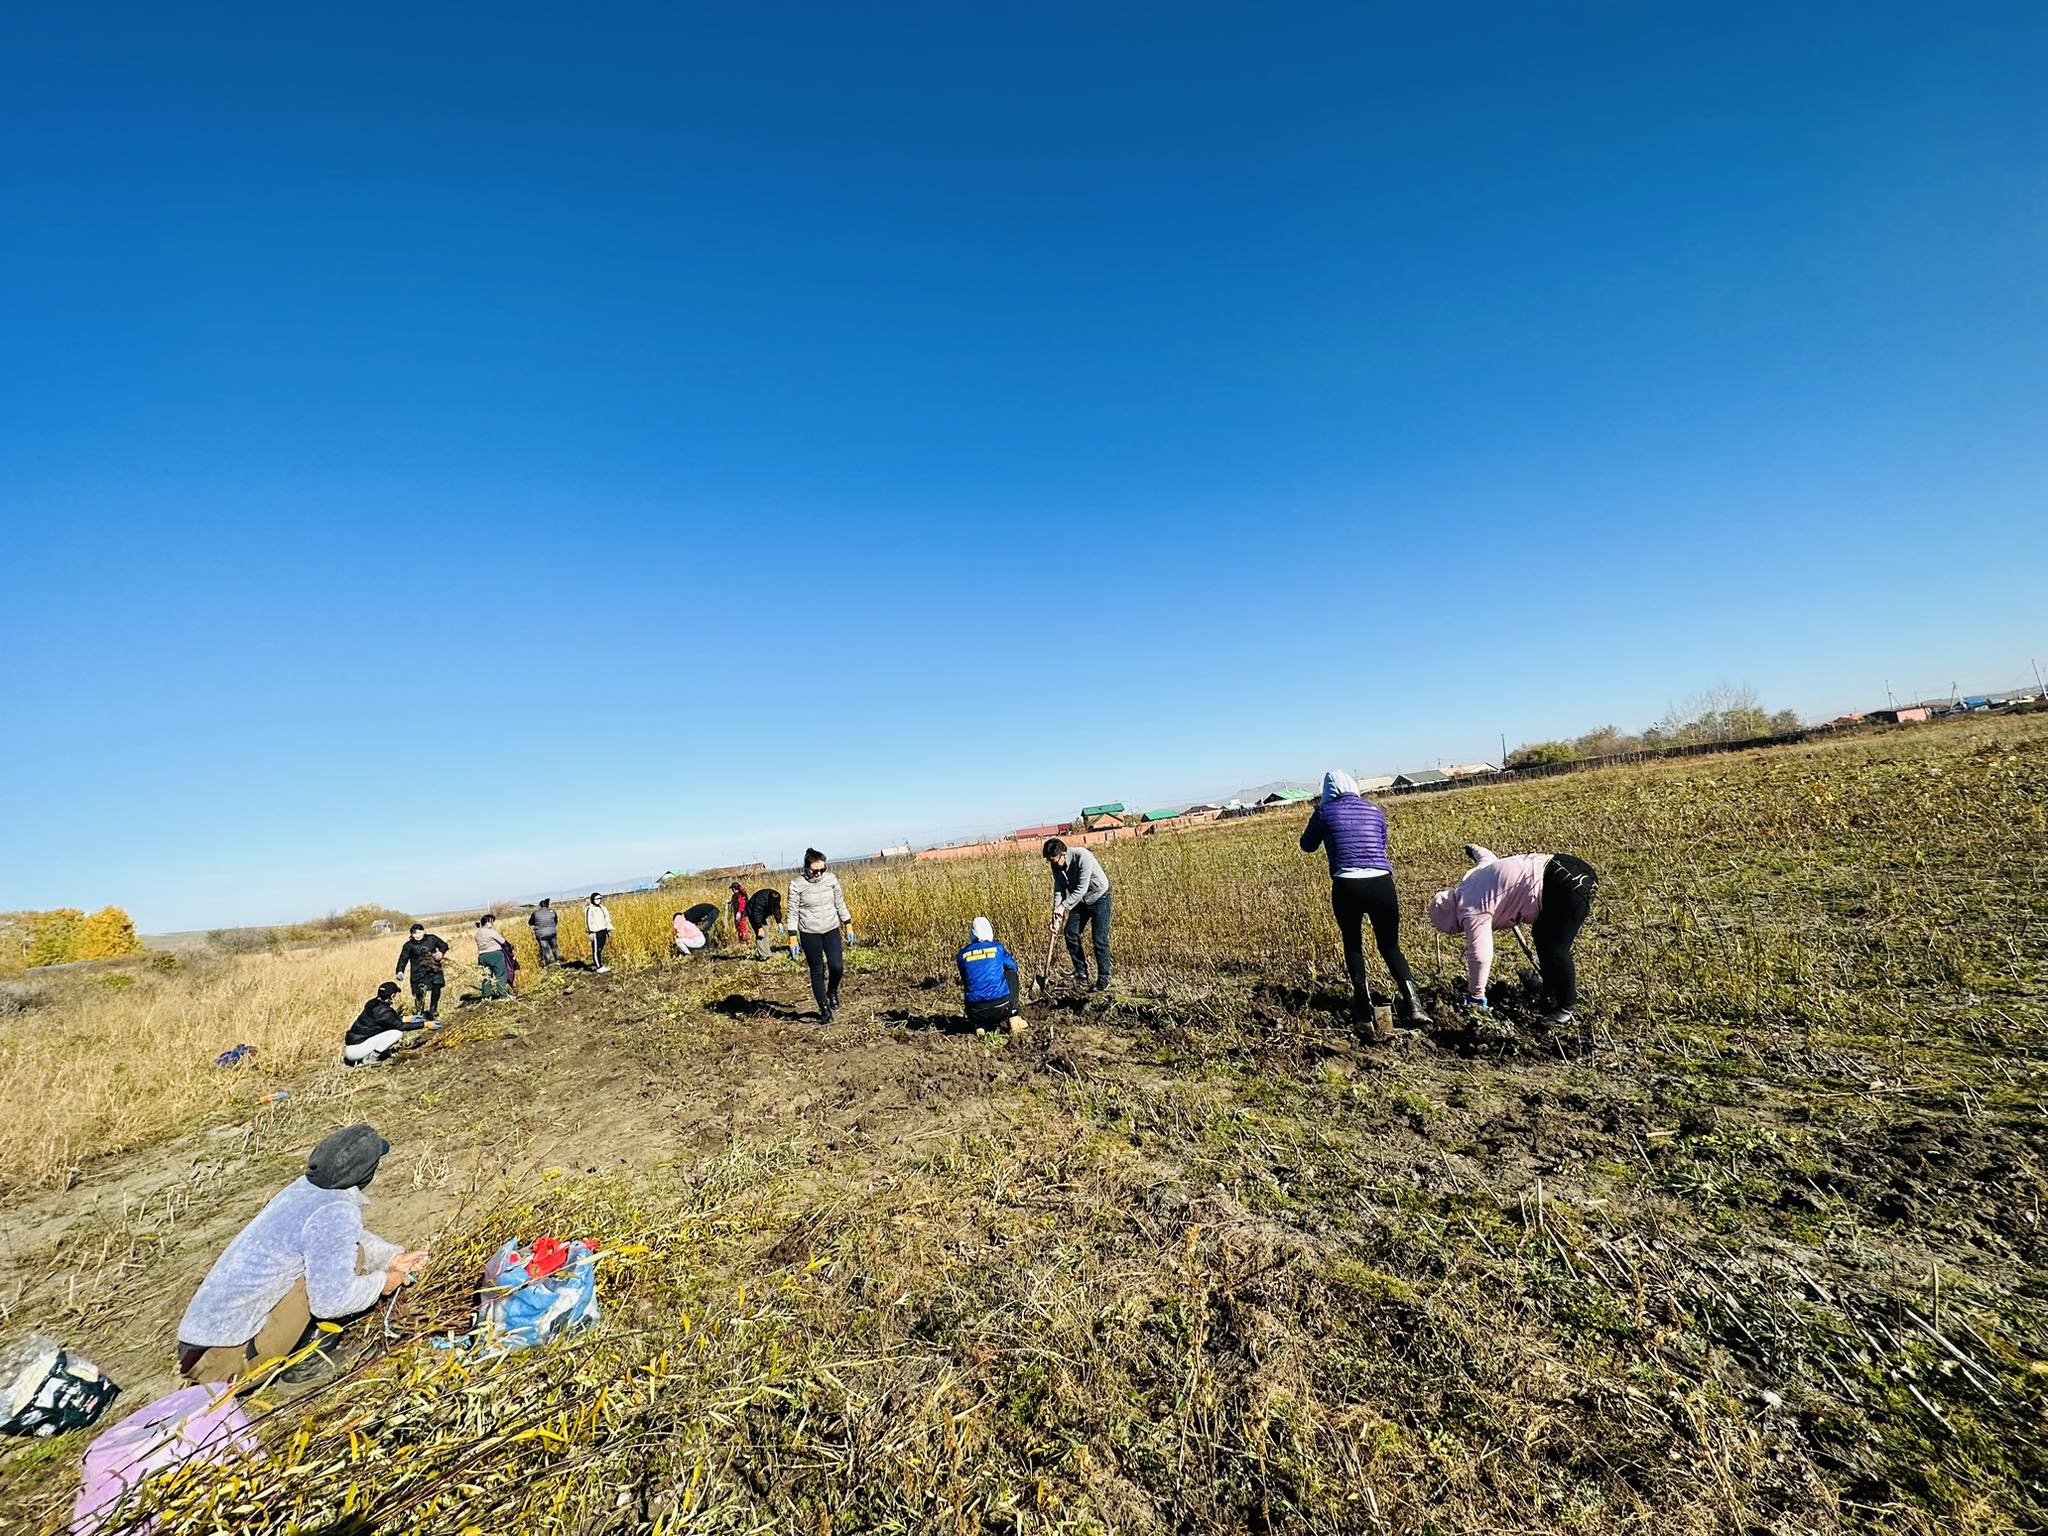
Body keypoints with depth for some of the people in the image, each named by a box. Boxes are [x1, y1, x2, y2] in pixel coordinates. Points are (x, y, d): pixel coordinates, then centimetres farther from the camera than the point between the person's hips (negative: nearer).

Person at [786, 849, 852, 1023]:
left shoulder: (831, 879, -2)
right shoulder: (797, 885, -11)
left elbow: (840, 903, 8)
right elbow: (793, 912, -6)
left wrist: (848, 924, 7)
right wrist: (793, 938, -8)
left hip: (832, 930, 2)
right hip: (809, 934, -2)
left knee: (837, 967, -8)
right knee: (817, 972, 5)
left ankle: (832, 992, 24)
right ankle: (824, 1008, 18)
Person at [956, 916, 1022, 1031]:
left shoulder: (963, 953, 6)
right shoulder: (997, 947, 3)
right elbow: (1014, 966, 21)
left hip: (976, 1013, 2)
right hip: (1001, 1010, -1)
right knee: (1011, 973, 25)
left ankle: (979, 1025, 13)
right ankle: (1013, 1016, 18)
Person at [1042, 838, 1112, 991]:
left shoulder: (1082, 857, -32)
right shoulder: (1056, 865, -12)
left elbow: (1081, 889, -31)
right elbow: (1059, 890, -9)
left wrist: (1064, 906, -33)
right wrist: (1056, 918, -16)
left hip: (1099, 897, -6)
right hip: (1079, 899, 6)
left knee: (1100, 939, -10)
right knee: (1071, 933, -1)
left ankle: (1103, 979, 3)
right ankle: (1081, 973, 15)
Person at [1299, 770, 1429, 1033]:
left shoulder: (1325, 812, 4)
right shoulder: (1375, 811, 13)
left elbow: (1307, 846, 18)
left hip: (1346, 887, -2)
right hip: (1381, 885, 2)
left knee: (1353, 944, 21)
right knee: (1390, 946, 18)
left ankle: (1363, 1004, 18)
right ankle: (1412, 1002, 1)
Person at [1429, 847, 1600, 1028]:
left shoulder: (1472, 912, -14)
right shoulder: (1471, 877, 13)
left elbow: (1480, 956, -18)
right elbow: (1486, 856, 35)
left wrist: (1475, 995, -4)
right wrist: (1474, 849, 61)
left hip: (1571, 884, -11)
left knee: (1555, 950, -5)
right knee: (1542, 937, 22)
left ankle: (1567, 1007, 14)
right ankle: (1550, 996, 34)